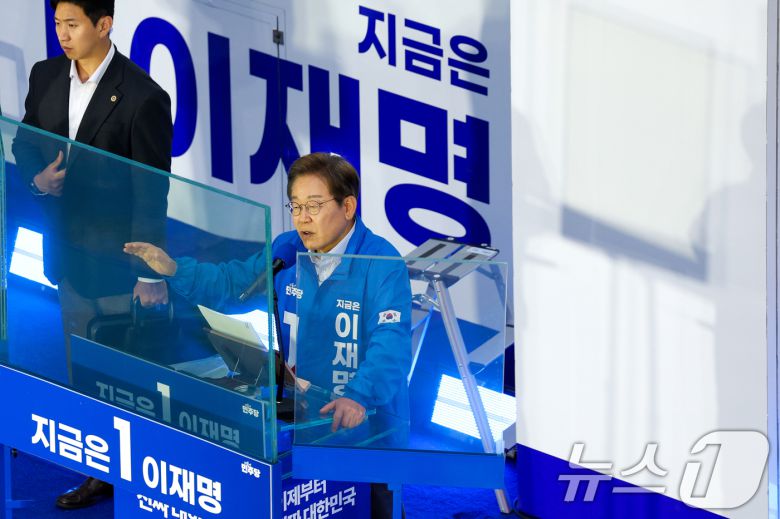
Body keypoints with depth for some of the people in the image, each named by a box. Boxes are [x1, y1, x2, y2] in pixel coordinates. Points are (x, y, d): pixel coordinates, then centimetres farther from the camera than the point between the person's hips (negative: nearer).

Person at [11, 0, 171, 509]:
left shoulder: (142, 97, -17)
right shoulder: (46, 76, 1)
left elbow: (152, 192, -15)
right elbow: (25, 140, 16)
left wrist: (151, 273, -15)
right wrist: (37, 176, -7)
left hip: (119, 257, -6)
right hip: (69, 251, 6)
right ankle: (99, 471, 26)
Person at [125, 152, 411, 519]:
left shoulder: (383, 264, -17)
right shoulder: (287, 250, 5)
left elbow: (390, 343, -28)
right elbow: (230, 284, 12)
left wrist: (359, 397, -44)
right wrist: (174, 269, -6)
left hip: (366, 422, -6)